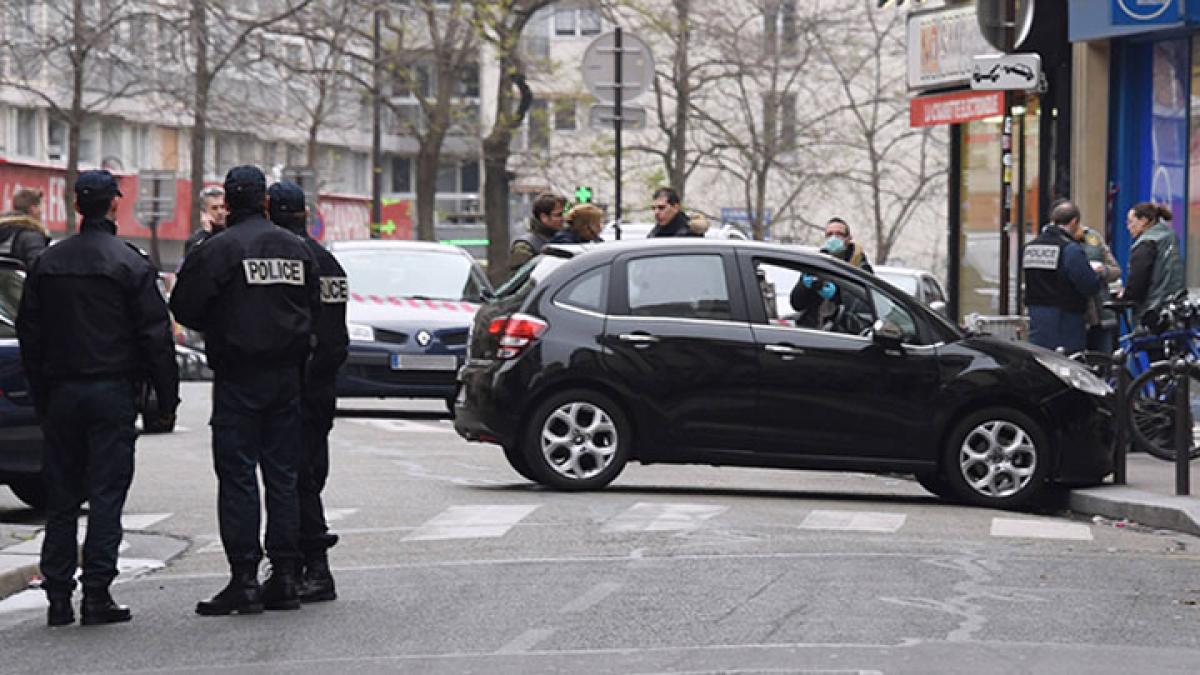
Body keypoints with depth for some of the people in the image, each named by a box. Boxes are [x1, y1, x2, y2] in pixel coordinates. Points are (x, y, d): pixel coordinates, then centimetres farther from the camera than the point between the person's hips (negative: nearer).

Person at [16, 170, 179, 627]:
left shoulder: (46, 264, 7)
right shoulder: (131, 265, -7)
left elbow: (28, 334, 10)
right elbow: (156, 337, -8)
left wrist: (41, 398, 16)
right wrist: (167, 397, -1)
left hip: (60, 395, 4)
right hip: (112, 392, -4)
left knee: (61, 499, 9)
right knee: (106, 495, -2)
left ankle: (58, 597, 8)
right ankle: (96, 596, -6)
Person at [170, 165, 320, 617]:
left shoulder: (217, 249, -10)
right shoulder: (295, 248, 6)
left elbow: (184, 308, -9)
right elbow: (314, 307, 11)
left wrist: (218, 328, 10)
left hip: (238, 378, -5)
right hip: (287, 375, 5)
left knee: (237, 477, -2)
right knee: (283, 477, 10)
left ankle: (244, 579, -6)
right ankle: (285, 577, 11)